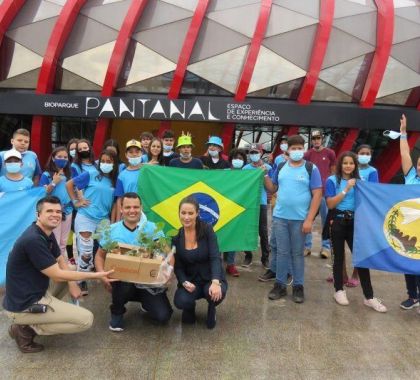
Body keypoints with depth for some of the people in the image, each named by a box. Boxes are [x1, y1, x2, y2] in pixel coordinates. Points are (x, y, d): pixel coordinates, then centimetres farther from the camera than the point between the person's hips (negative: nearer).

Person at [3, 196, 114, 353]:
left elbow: (61, 261, 15)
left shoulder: (47, 233, 5)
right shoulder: (33, 240, -26)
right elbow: (57, 275, -22)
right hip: (24, 305, -10)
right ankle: (26, 329, -2)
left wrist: (72, 284, -4)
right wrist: (95, 275, -17)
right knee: (86, 319, -9)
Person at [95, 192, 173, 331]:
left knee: (163, 316, -15)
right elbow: (100, 256, 8)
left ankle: (145, 303, 22)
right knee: (124, 283, -36)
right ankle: (117, 312, -1)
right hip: (121, 280, 0)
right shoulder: (112, 230, -1)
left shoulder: (152, 228, -5)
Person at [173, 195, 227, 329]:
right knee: (181, 301, -29)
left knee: (216, 293, -35)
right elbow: (178, 266, -2)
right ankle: (190, 309, 11)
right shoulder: (176, 237, -5)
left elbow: (215, 257, -20)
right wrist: (184, 283, -22)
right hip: (190, 280, 2)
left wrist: (215, 282, -36)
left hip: (211, 278, -1)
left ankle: (211, 310, 4)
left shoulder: (207, 229, -12)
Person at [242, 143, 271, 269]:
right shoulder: (245, 168, 4)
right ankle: (248, 255, 19)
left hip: (261, 203, -1)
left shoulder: (267, 168, -1)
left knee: (263, 231, 3)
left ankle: (265, 257, 13)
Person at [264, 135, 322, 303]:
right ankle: (280, 284, 18)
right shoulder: (281, 167, 6)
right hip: (280, 217, 3)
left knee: (297, 253, 7)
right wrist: (265, 175, -3)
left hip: (300, 219, -2)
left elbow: (317, 194, -7)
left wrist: (309, 219, -12)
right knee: (281, 252, 8)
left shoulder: (311, 168, -4)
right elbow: (272, 189, 15)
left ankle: (298, 286, 18)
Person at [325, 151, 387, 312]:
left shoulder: (360, 181, 9)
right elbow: (330, 204, -11)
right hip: (338, 222, -3)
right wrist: (346, 189, -15)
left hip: (355, 222, 3)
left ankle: (369, 297, 5)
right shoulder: (332, 180, -2)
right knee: (339, 257, 7)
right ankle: (339, 290, 22)